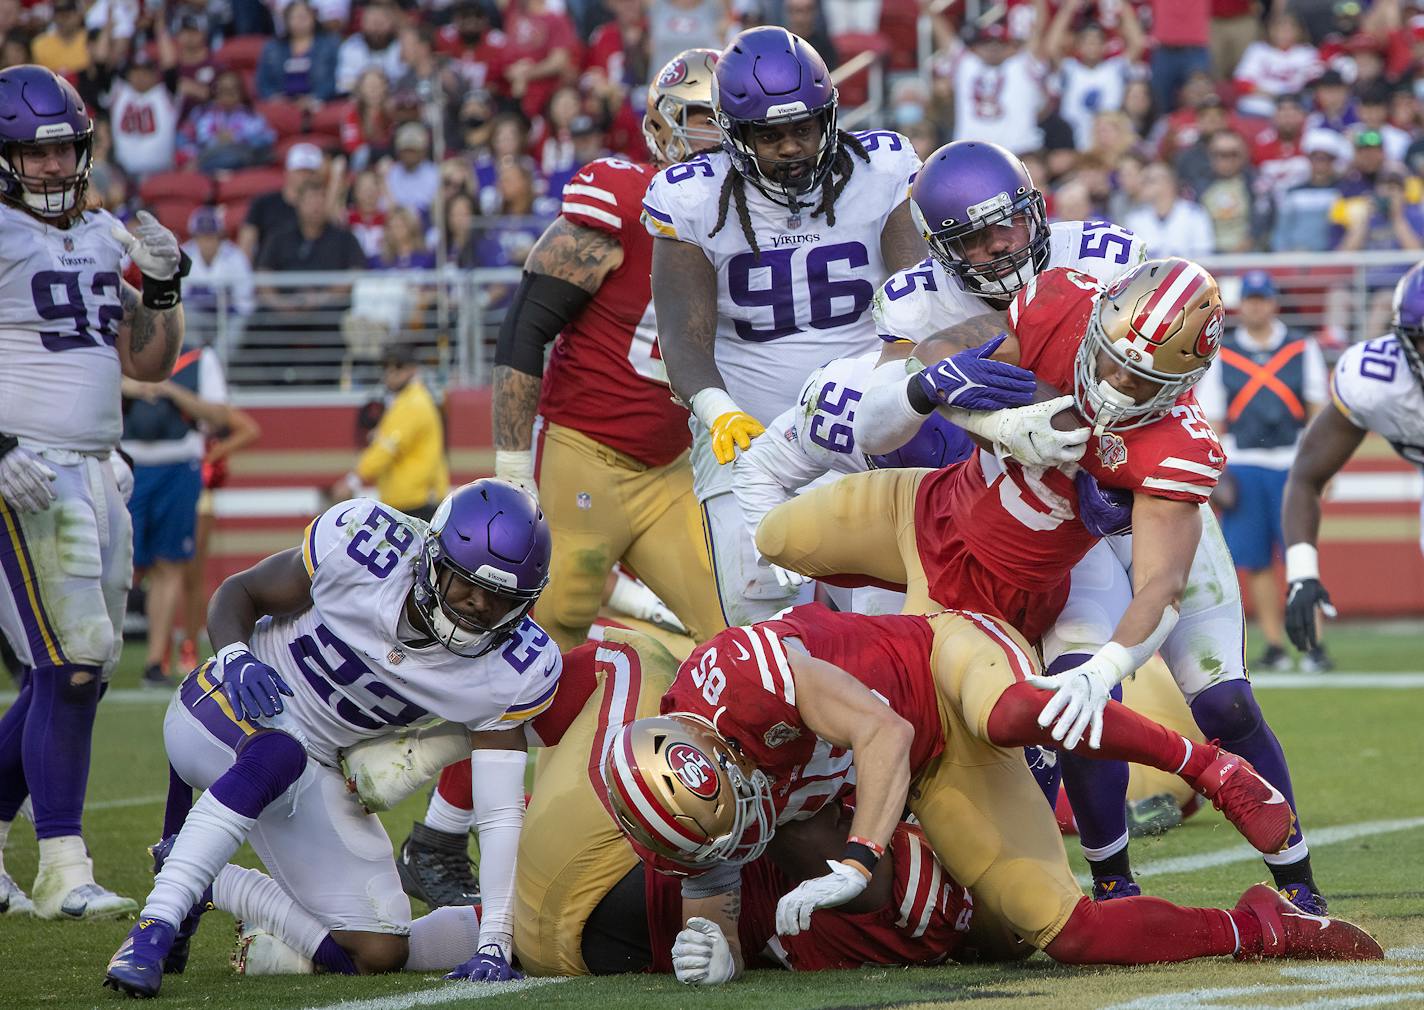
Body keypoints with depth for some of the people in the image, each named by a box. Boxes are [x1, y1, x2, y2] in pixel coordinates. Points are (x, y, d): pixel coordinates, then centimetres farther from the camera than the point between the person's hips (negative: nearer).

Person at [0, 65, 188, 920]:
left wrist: (163, 288, 5)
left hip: (96, 473, 8)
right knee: (70, 669, -12)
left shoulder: (106, 236, 15)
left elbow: (148, 364, 21)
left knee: (81, 677, 9)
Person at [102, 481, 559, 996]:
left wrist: (493, 942, -25)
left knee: (380, 953, -5)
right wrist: (236, 658, -31)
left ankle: (210, 884, 12)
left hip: (313, 770, 5)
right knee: (278, 755, -41)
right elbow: (239, 593, -9)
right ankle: (154, 929, -38)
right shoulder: (362, 548, -24)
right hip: (227, 710, -5)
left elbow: (501, 814, -15)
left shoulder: (509, 672, -16)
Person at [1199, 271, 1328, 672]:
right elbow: (1212, 421, 8)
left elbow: (1318, 410, 8)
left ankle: (1314, 645, -6)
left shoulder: (1302, 350, 8)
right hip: (1243, 465, 1)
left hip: (1292, 464, -1)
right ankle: (1274, 646, 6)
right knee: (1256, 562, -1)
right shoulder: (1220, 355, 8)